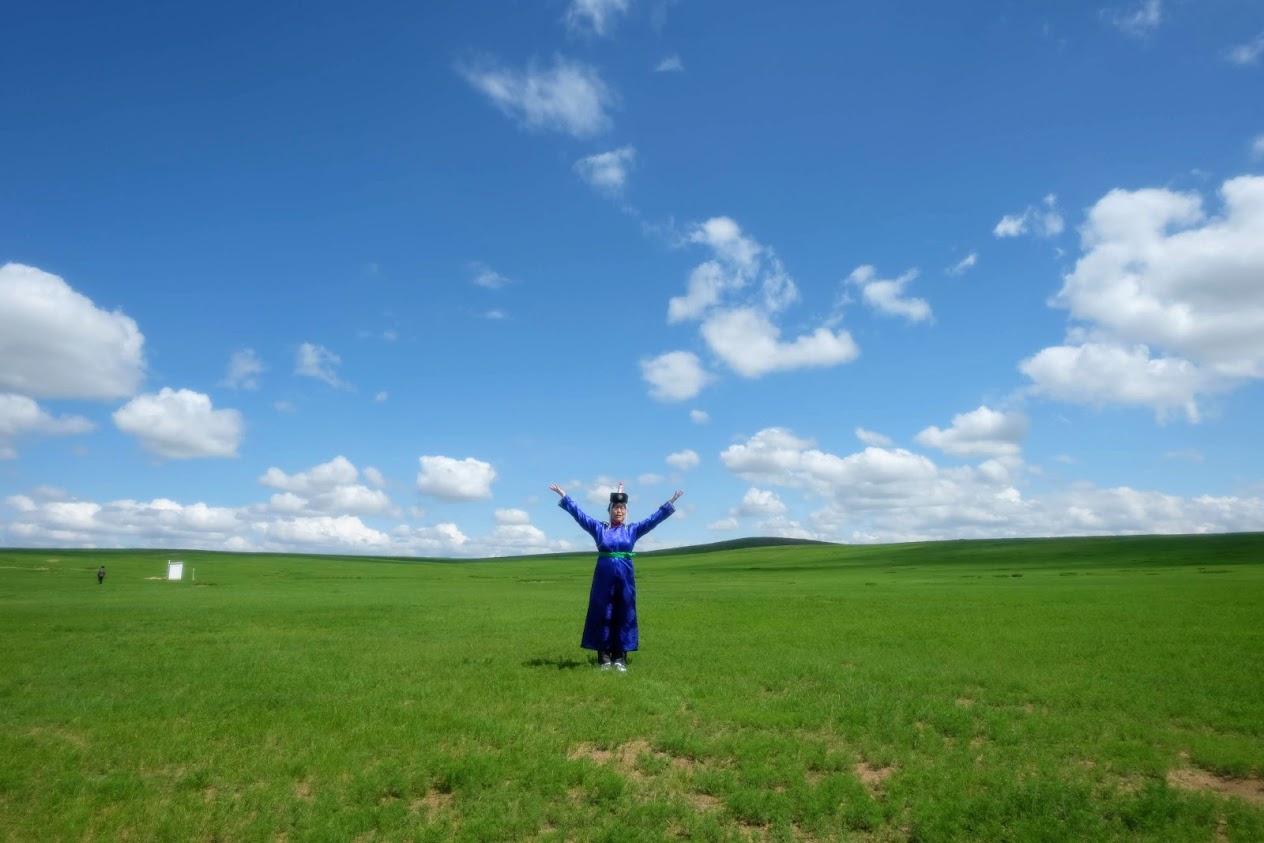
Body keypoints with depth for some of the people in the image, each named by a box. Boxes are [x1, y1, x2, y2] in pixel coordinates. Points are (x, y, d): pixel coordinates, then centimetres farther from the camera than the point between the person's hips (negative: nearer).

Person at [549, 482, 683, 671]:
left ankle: (620, 658, 10)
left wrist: (671, 503, -3)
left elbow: (655, 519, 4)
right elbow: (578, 514, 1)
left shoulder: (633, 530, 8)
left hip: (625, 577, 1)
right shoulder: (599, 528, 6)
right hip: (604, 577, -1)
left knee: (624, 616, 3)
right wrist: (563, 495, -5)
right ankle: (604, 657, 10)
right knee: (603, 616, 2)